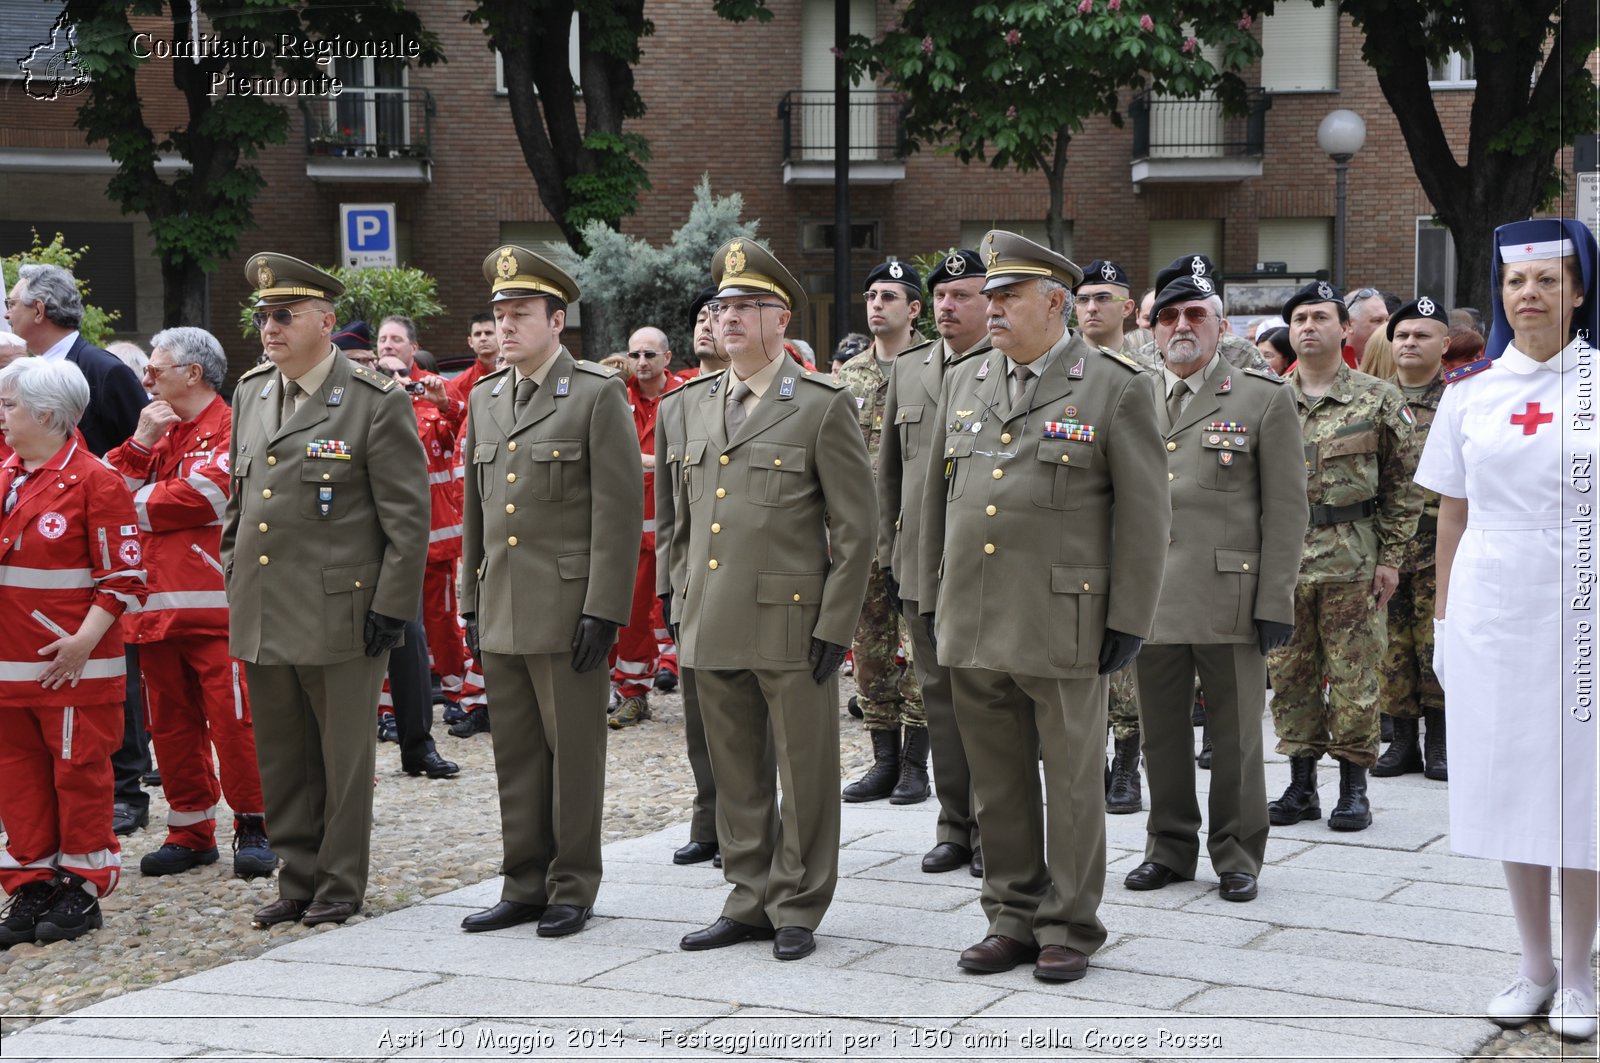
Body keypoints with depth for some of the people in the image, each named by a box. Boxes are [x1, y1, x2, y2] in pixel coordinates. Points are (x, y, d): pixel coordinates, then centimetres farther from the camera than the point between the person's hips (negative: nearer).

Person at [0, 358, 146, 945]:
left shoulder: (95, 481, -10)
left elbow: (123, 577, -10)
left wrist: (83, 641, -18)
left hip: (73, 664, -6)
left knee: (78, 773, 3)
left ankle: (81, 890, 14)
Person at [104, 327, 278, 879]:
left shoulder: (230, 428, -5)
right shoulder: (160, 431, 20)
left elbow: (201, 497, -16)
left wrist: (139, 503, -1)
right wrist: (140, 442, -3)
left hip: (215, 605, -7)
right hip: (158, 604, 8)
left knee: (234, 719, -6)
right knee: (172, 724, 11)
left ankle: (253, 827, 5)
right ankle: (190, 831, 20)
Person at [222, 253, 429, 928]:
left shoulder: (378, 402, -9)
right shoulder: (250, 393, 12)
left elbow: (409, 517, -9)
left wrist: (391, 607, -12)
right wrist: (233, 582, 15)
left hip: (339, 614, -6)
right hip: (262, 615, 6)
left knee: (343, 759, 4)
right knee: (282, 759, 12)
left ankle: (340, 886, 16)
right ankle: (297, 882, 23)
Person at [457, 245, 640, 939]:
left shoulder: (597, 393, -6)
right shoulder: (485, 398, 14)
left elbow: (619, 509, -10)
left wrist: (603, 610, -15)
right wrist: (472, 603, 15)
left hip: (567, 610, -6)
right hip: (501, 612, 6)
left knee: (574, 752, 2)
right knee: (516, 755, 11)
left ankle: (572, 889, 12)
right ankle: (524, 886, 20)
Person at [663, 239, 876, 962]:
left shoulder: (822, 406, -5)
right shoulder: (694, 403, 12)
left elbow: (857, 527, -6)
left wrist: (834, 627, -10)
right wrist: (683, 605, 14)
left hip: (791, 625, -5)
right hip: (713, 626, 5)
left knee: (804, 776, 3)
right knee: (734, 774, 12)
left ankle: (798, 910, 14)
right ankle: (750, 901, 23)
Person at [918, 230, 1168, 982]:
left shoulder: (1116, 389, -4)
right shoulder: (963, 382, 12)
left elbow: (1145, 514, -5)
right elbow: (936, 497, 17)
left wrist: (1128, 621, -8)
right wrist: (932, 601, 14)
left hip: (1063, 628, -5)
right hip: (971, 629, 5)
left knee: (1072, 784, 4)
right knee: (997, 785, 11)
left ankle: (1069, 928, 15)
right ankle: (1012, 919, 22)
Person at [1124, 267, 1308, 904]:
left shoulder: (1265, 401, 2)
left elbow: (1286, 509, -1)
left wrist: (1276, 603, -7)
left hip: (1230, 600, -3)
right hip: (1152, 600, 3)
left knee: (1235, 735, 4)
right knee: (1161, 732, 9)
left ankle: (1237, 854, 16)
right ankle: (1170, 847, 22)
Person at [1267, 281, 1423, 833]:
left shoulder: (1379, 400, 0)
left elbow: (1404, 485, 1)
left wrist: (1390, 557, -4)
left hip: (1352, 561, -3)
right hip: (1281, 557, 3)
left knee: (1353, 677, 1)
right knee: (1290, 674, 7)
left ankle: (1354, 788, 11)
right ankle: (1300, 785, 16)